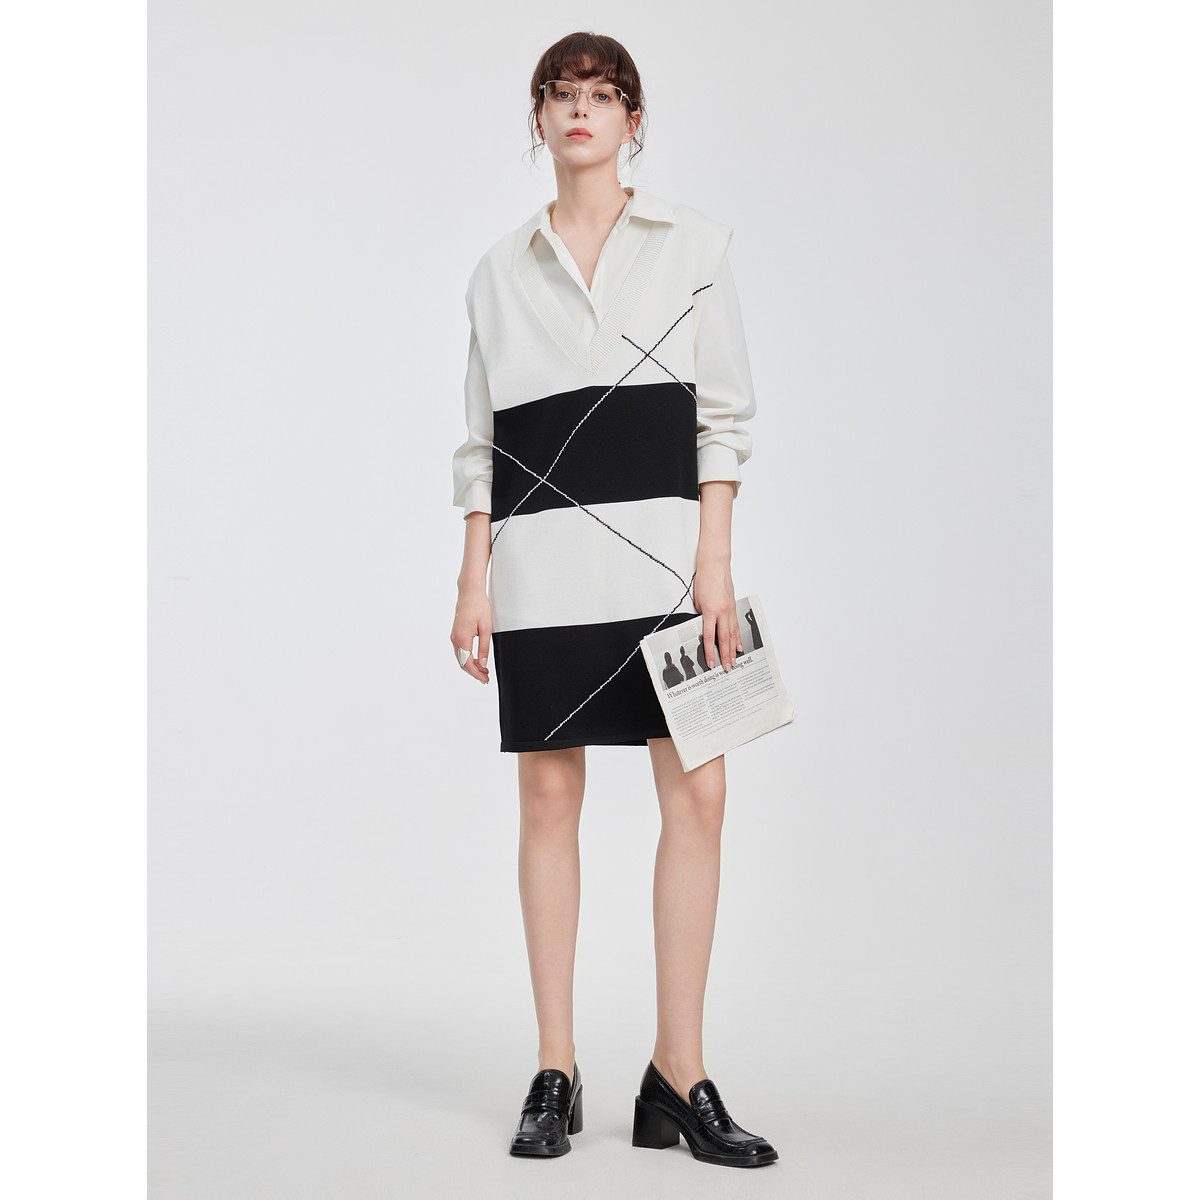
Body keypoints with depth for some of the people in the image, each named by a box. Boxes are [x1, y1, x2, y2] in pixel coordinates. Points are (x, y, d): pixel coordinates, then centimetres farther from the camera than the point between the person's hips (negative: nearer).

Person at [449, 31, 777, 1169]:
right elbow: (482, 442, 12)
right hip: (541, 561, 1)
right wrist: (473, 582, 4)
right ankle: (554, 1071, 11)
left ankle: (678, 1075, 3)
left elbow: (721, 413, 5)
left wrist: (713, 561, -5)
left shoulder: (691, 241, 10)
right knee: (548, 796, 1)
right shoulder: (501, 268, 14)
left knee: (698, 790, -6)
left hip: (664, 546, -1)